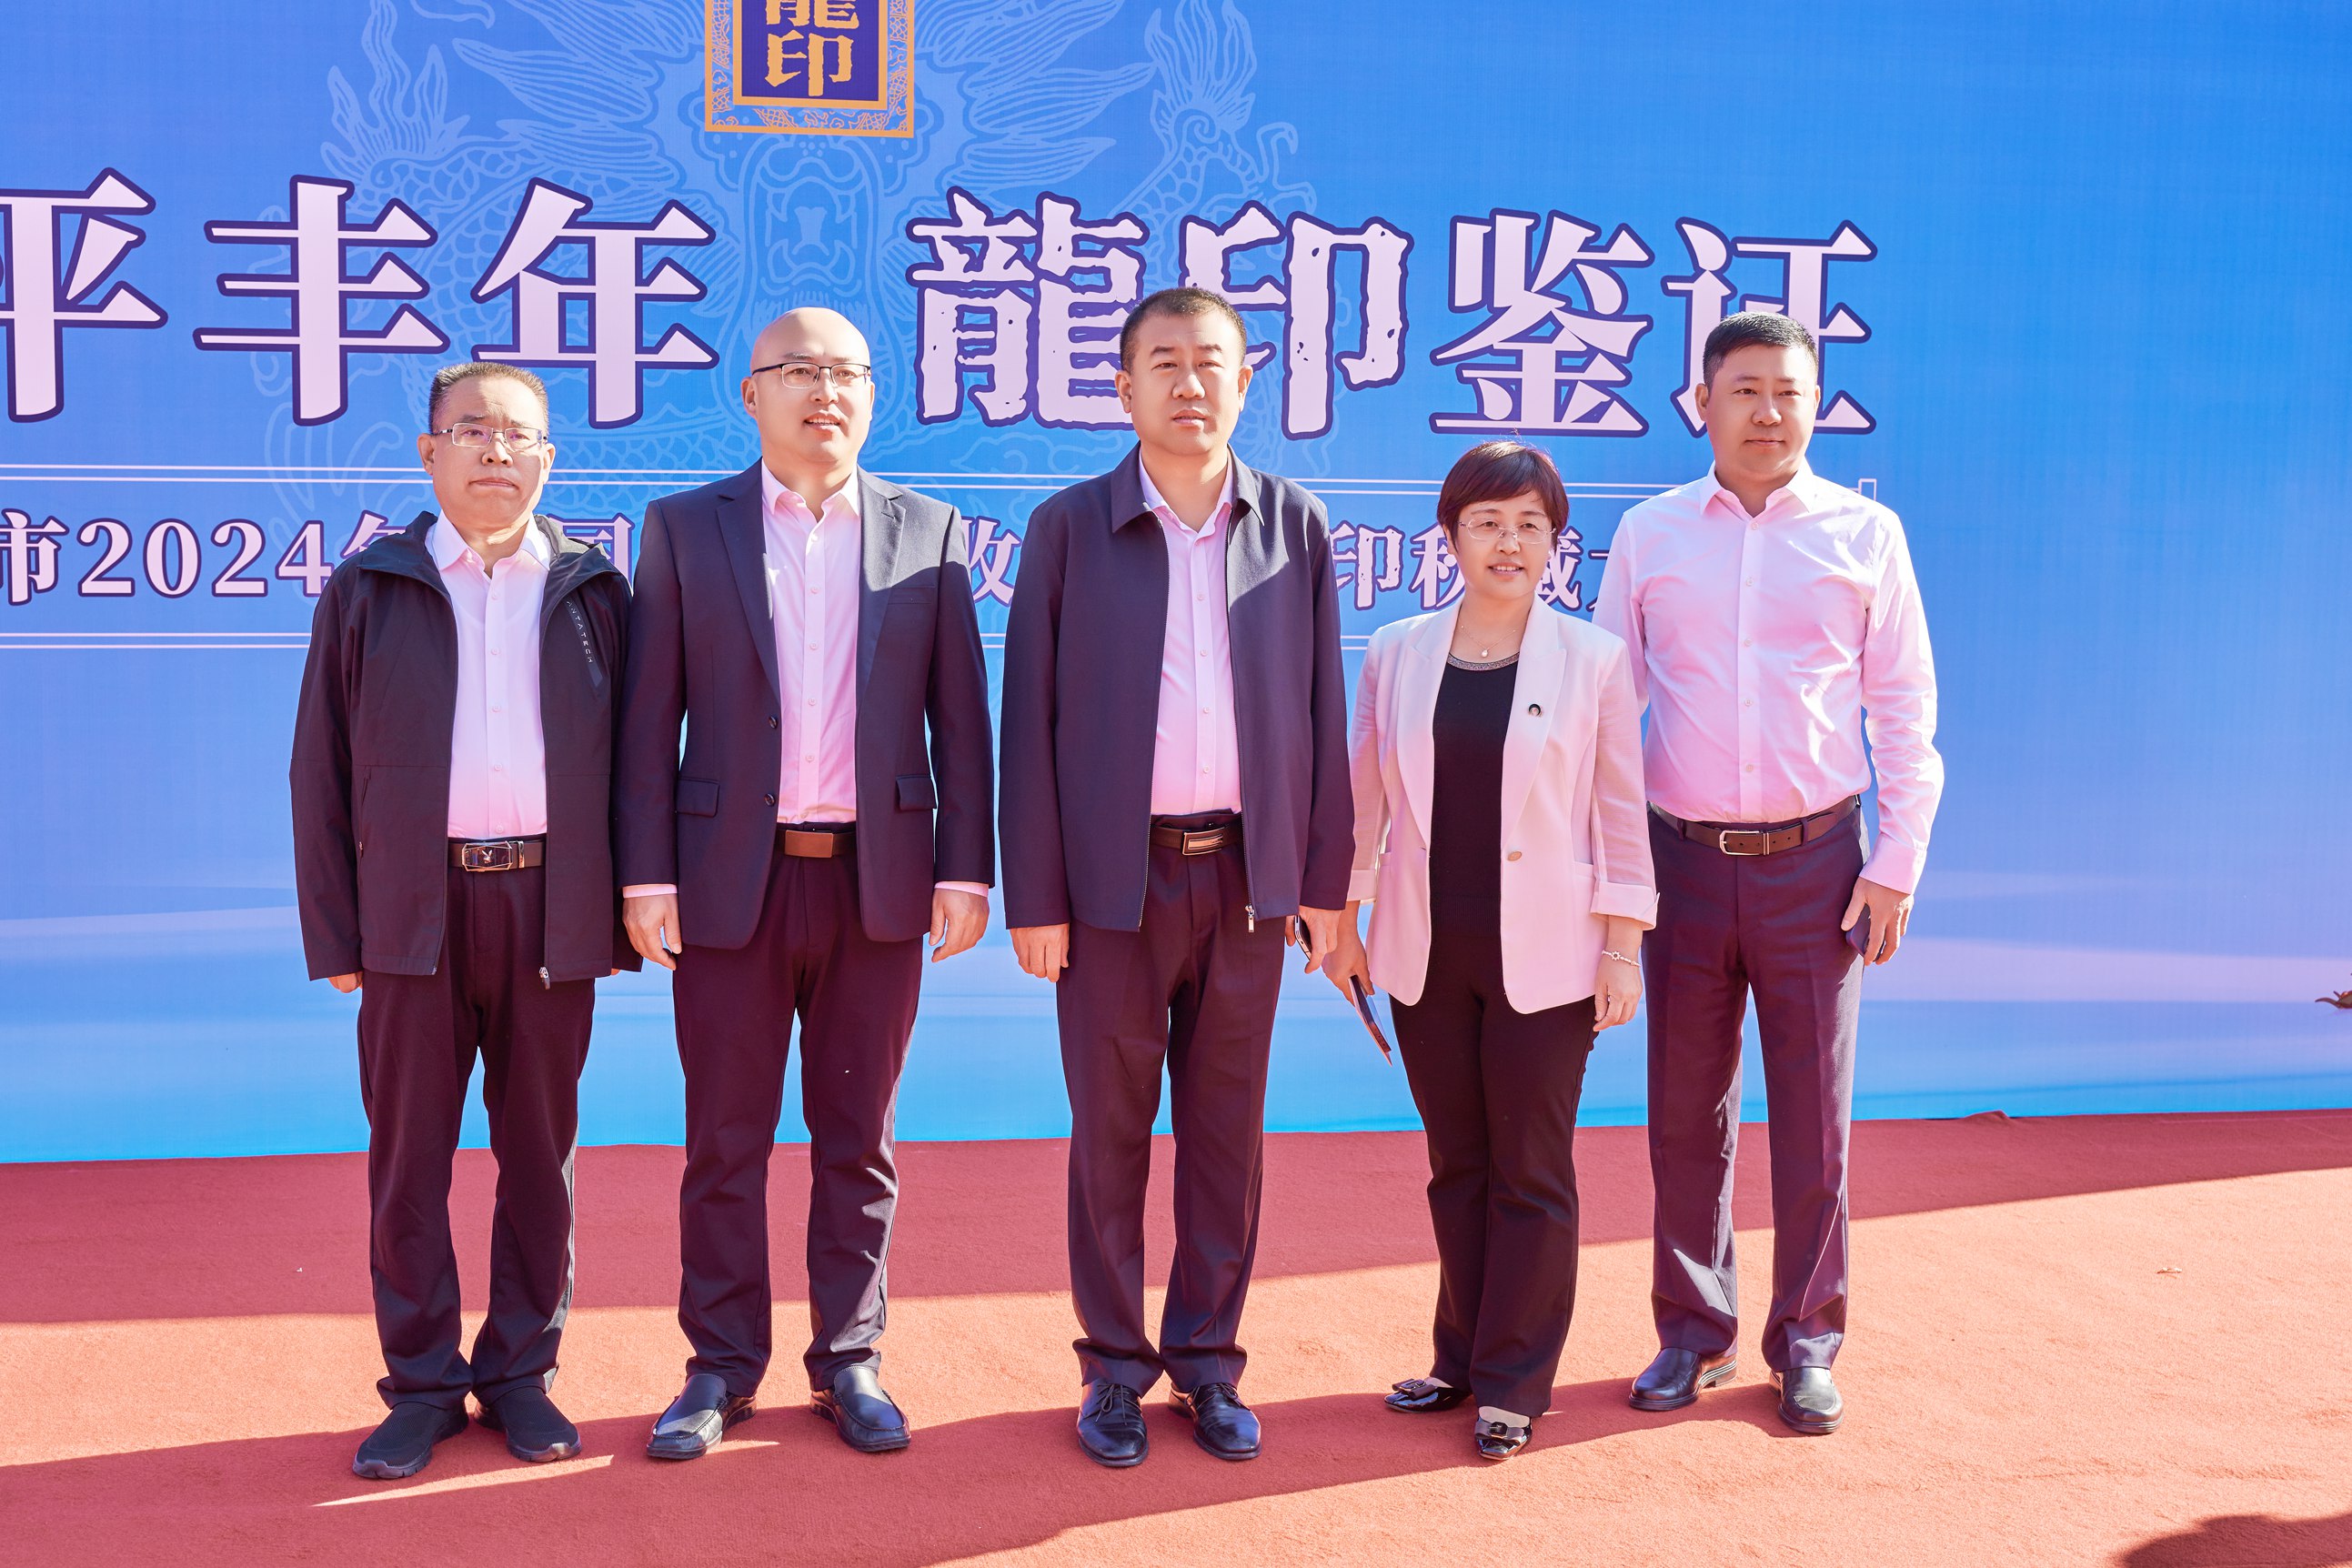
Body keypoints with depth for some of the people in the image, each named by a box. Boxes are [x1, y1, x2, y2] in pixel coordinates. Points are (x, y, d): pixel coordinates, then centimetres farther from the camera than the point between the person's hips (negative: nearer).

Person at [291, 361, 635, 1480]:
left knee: (539, 1151, 7)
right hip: (414, 909, 0)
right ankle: (422, 1386, 14)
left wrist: (623, 914, 0)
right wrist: (332, 931, -1)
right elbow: (321, 770, 5)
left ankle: (520, 1374, 19)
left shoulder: (592, 591, 8)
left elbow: (630, 759, 7)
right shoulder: (367, 590, 7)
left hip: (552, 907, 1)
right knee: (409, 1156, 3)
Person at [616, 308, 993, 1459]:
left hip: (877, 880, 1)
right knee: (725, 1140, 6)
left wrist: (965, 870, -1)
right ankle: (721, 1367, 18)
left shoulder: (929, 533, 7)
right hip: (733, 879, -1)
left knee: (858, 1139, 9)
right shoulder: (684, 529, 4)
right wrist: (646, 878, -4)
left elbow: (959, 717, 5)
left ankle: (848, 1362, 20)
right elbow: (649, 717, 2)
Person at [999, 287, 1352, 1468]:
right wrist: (1034, 898, -5)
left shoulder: (1294, 525, 5)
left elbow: (1321, 710, 7)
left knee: (1227, 1133, 9)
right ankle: (1116, 1369, 19)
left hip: (1247, 874, 2)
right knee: (1110, 1134, 7)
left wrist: (1325, 877, 4)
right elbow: (1032, 721, -1)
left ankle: (1209, 1361, 22)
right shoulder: (1069, 528, 0)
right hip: (1114, 875, -1)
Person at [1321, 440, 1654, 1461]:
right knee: (1456, 1165, 12)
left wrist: (1622, 949, -4)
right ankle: (1464, 1358, 25)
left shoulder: (1591, 660, -2)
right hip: (1426, 954, 3)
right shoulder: (1396, 654, 4)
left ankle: (1514, 1383, 15)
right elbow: (1364, 797, 10)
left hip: (1544, 956, -2)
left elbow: (1620, 812, -1)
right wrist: (1340, 922, 10)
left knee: (1530, 1173, 4)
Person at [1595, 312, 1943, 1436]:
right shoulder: (1648, 535, 6)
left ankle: (1807, 1341, 17)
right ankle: (1692, 1331, 21)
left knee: (1812, 1115, 5)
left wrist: (1896, 865, -2)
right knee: (1685, 1113, 8)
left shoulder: (1864, 534, 3)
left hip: (1815, 864, -1)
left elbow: (1905, 709, 5)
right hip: (1683, 858, 1)